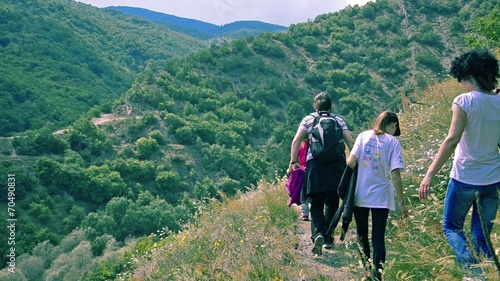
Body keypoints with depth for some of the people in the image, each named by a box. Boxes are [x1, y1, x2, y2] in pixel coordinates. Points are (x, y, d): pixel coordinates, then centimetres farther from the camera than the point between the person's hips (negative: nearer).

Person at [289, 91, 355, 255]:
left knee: (316, 204, 2)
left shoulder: (308, 120, 9)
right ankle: (329, 239, 19)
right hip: (336, 165, 1)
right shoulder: (338, 120, 13)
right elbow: (350, 142, 4)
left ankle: (318, 234, -21)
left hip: (315, 164, -1)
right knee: (332, 203, 14)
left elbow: (296, 141, -1)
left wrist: (293, 162, 2)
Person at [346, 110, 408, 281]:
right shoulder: (393, 142, -4)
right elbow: (395, 175, -10)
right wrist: (401, 203, -5)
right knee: (378, 237, 5)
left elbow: (350, 162, -8)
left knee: (362, 233, 18)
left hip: (359, 195, 2)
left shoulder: (363, 136, 1)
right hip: (381, 196, -2)